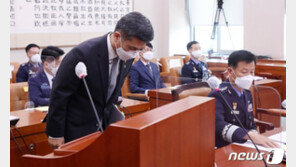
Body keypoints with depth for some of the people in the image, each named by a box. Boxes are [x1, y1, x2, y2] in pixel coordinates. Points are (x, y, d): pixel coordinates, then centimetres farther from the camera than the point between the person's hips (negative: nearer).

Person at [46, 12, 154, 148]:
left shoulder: (127, 56, -7)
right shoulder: (82, 54, -28)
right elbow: (58, 94, -19)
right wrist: (55, 134, -13)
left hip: (108, 121, 6)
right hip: (79, 127, -6)